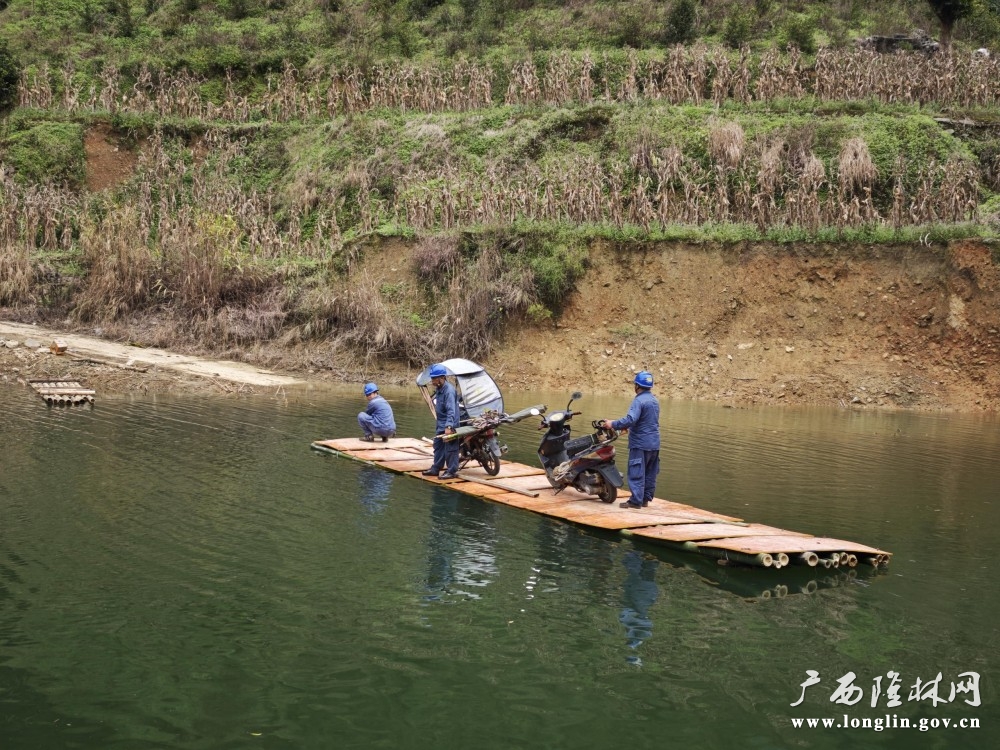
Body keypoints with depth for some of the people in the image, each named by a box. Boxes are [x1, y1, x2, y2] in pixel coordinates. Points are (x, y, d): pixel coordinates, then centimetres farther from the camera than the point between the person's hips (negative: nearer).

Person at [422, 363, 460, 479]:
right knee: (438, 447, 17)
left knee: (450, 449, -2)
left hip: (449, 426, -10)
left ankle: (451, 471, 5)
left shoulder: (449, 390, -22)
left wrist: (449, 426, -35)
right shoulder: (439, 389, 8)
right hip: (440, 425, 10)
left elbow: (451, 410, -28)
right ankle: (435, 469, 26)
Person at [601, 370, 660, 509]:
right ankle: (646, 498, 16)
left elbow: (631, 419, -29)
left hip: (640, 443, -9)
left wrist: (613, 424, -22)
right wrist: (629, 427, 28)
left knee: (636, 472, -6)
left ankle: (635, 500, -8)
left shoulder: (639, 400, -16)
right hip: (654, 444, 9)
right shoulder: (654, 400, 14)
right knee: (650, 473, 11)